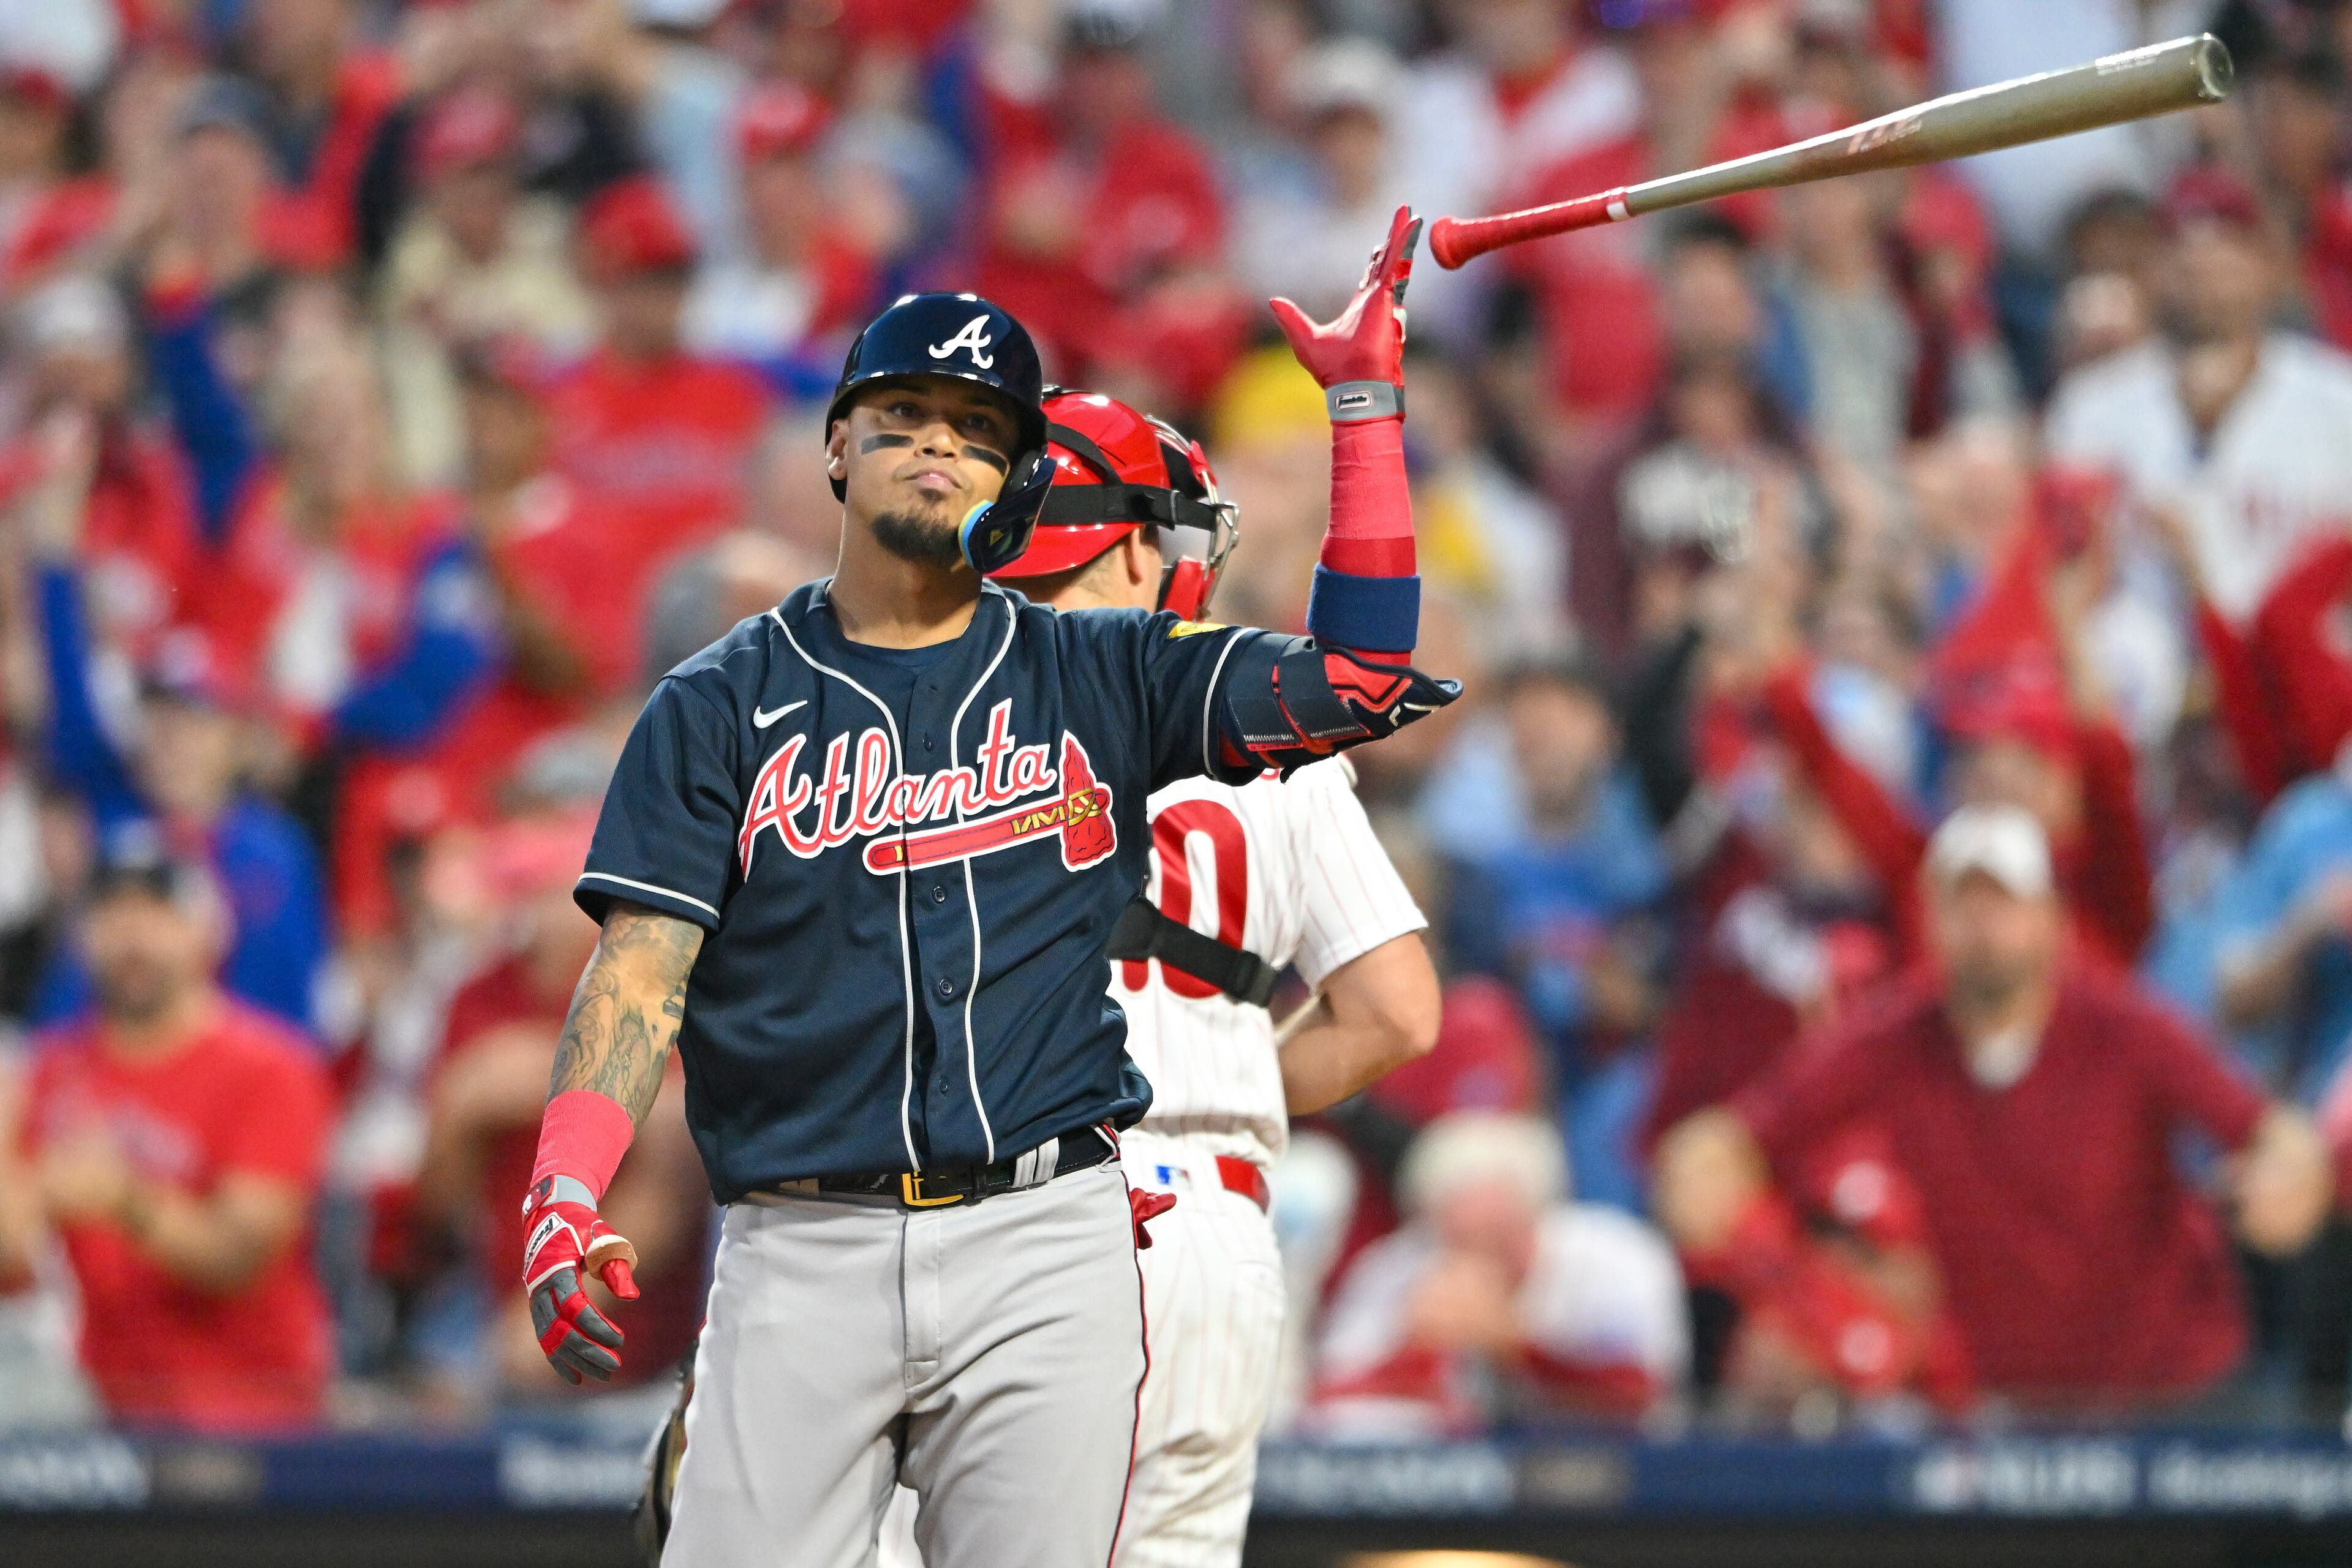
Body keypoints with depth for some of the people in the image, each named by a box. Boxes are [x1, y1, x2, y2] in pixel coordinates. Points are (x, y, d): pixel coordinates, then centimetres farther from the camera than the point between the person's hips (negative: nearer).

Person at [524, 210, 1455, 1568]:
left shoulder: (1096, 679, 12)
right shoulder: (723, 706, 8)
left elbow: (1357, 678, 1)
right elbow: (641, 977, -1)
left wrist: (1366, 405, -3)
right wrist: (564, 1202, -17)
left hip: (1044, 1251, 1)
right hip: (802, 1254, -1)